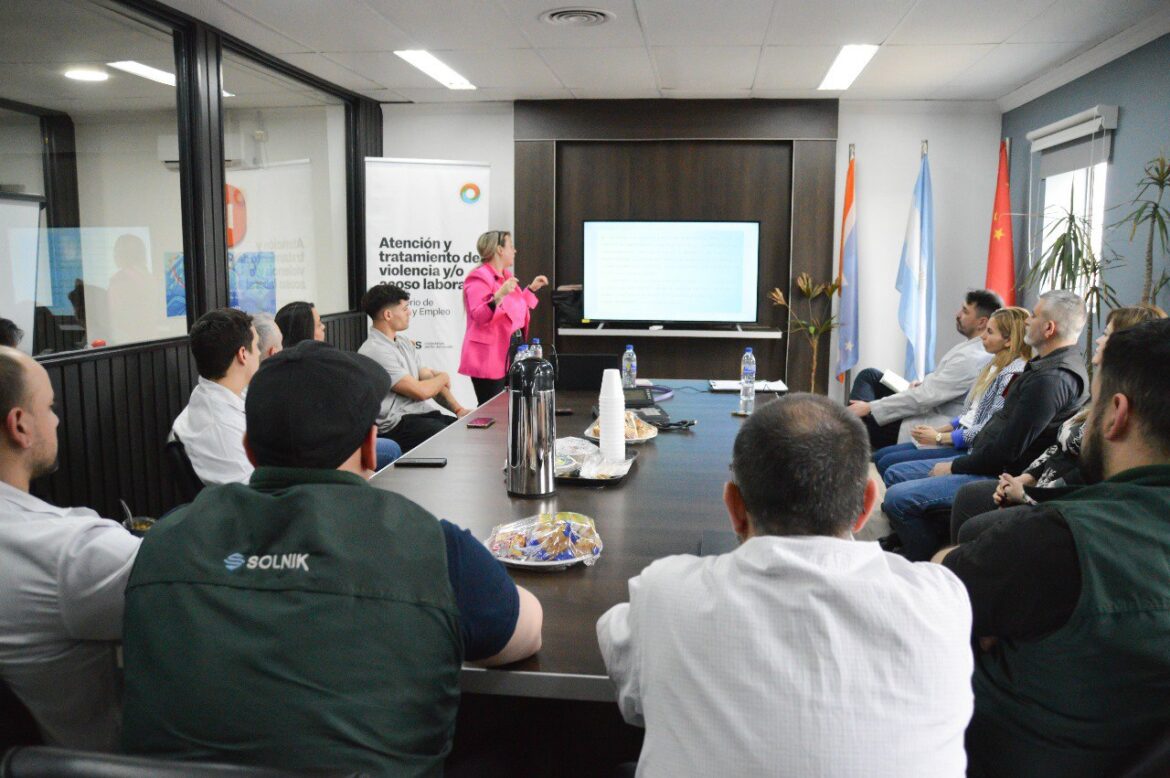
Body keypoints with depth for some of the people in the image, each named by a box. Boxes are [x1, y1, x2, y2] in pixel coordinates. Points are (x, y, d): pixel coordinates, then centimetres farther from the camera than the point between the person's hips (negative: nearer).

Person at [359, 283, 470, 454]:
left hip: (425, 414, 9)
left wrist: (458, 409, 1)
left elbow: (429, 378, 15)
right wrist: (443, 377, 4)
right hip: (398, 425, -9)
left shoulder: (404, 344, 17)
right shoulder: (375, 351, -13)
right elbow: (420, 391, -16)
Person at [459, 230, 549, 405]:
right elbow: (479, 317, -23)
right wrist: (499, 295, -35)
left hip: (513, 350, 9)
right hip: (490, 356, -9)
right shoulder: (479, 278, -14)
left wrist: (532, 289, 25)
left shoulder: (506, 275, 15)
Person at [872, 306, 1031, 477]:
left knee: (888, 463, -16)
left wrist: (939, 437, -13)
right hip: (960, 438, 10)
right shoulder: (996, 365, 15)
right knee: (880, 456, 3)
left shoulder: (1013, 373, -16)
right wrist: (937, 430, 4)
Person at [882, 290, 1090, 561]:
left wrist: (954, 467, -10)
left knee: (897, 498, -22)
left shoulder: (1052, 378, -22)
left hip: (1002, 475, -11)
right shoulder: (1050, 365, 13)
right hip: (990, 461, 11)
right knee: (895, 474, 11)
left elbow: (1009, 449, -24)